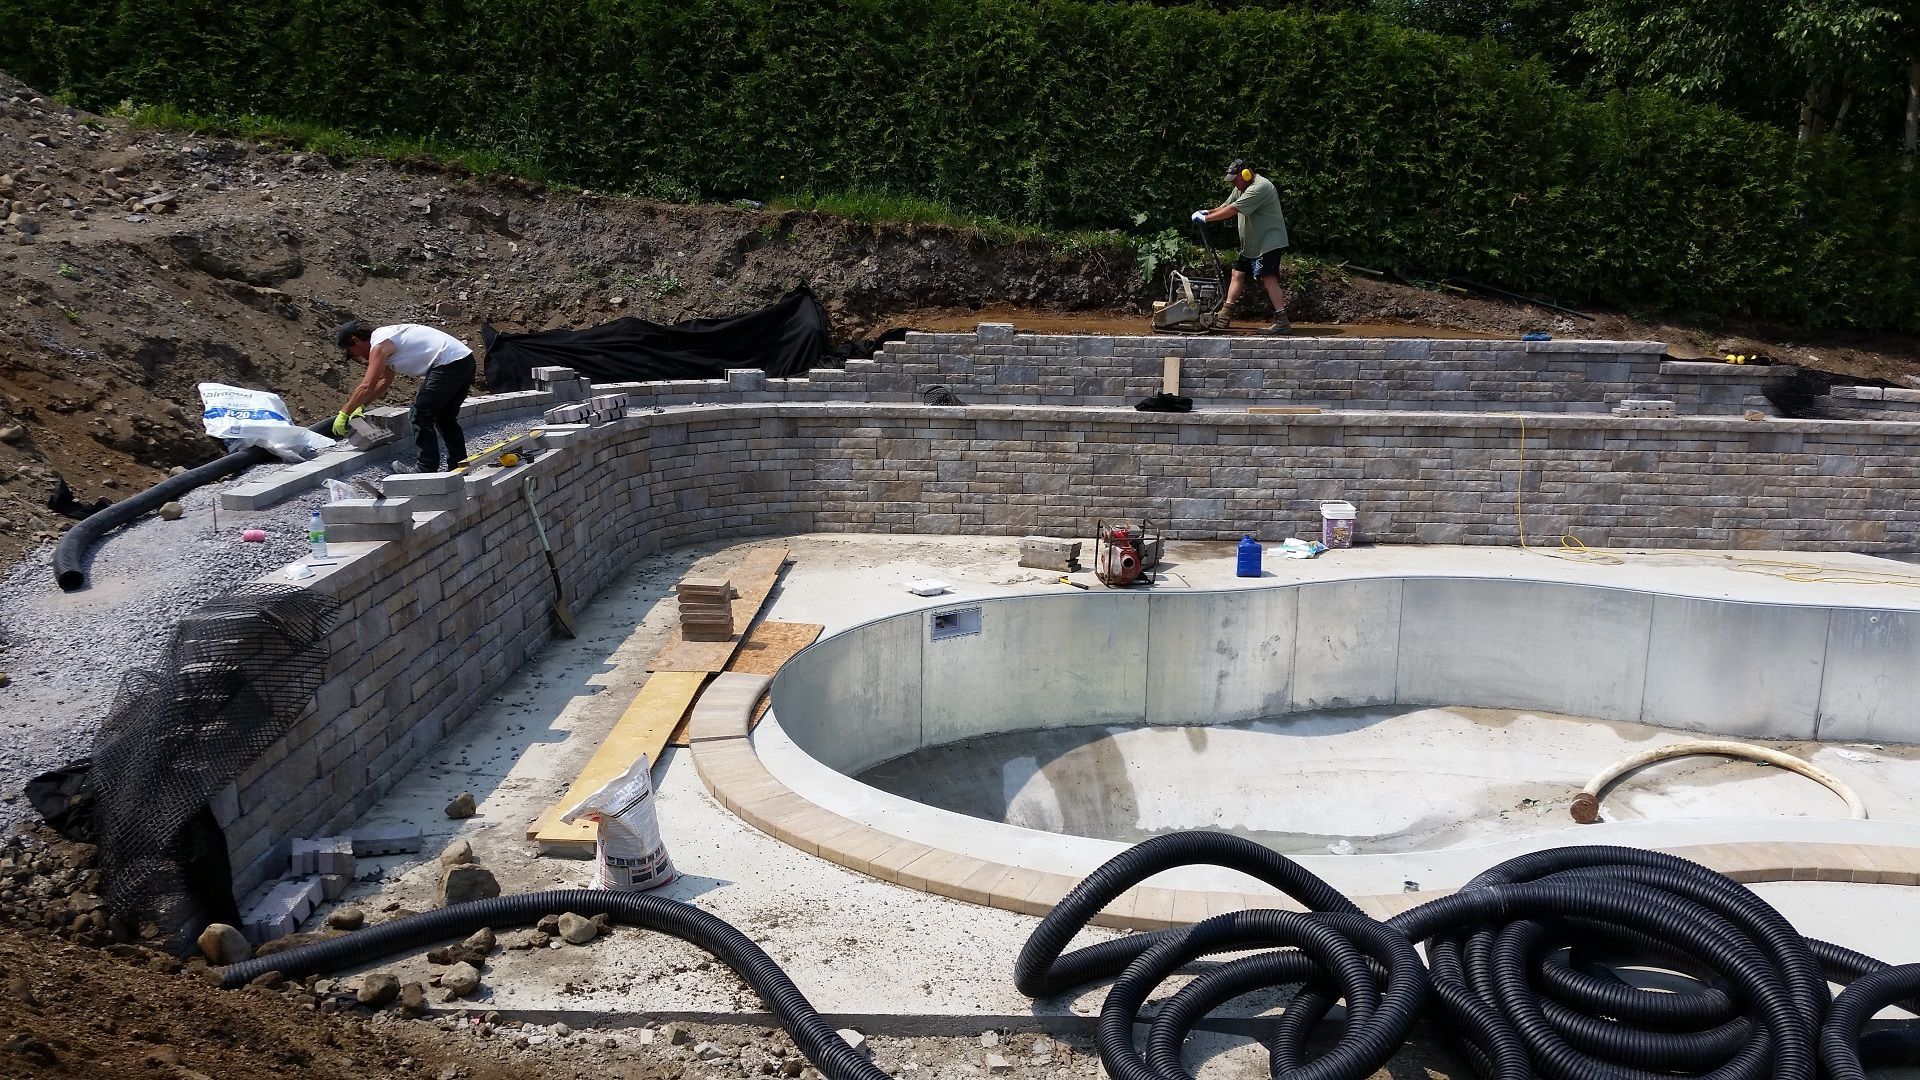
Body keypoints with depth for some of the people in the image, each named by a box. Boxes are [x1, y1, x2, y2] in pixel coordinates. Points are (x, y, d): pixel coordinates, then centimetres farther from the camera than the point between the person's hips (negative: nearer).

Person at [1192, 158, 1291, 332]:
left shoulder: (1259, 187, -21)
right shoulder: (1241, 188, 13)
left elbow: (1232, 210, -25)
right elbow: (1226, 206, 16)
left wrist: (1206, 218, -20)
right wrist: (1208, 212, -4)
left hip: (1268, 242, -11)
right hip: (1250, 244, 11)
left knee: (1268, 278, -20)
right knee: (1238, 274, 11)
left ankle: (1282, 322, -23)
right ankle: (1224, 318, 18)